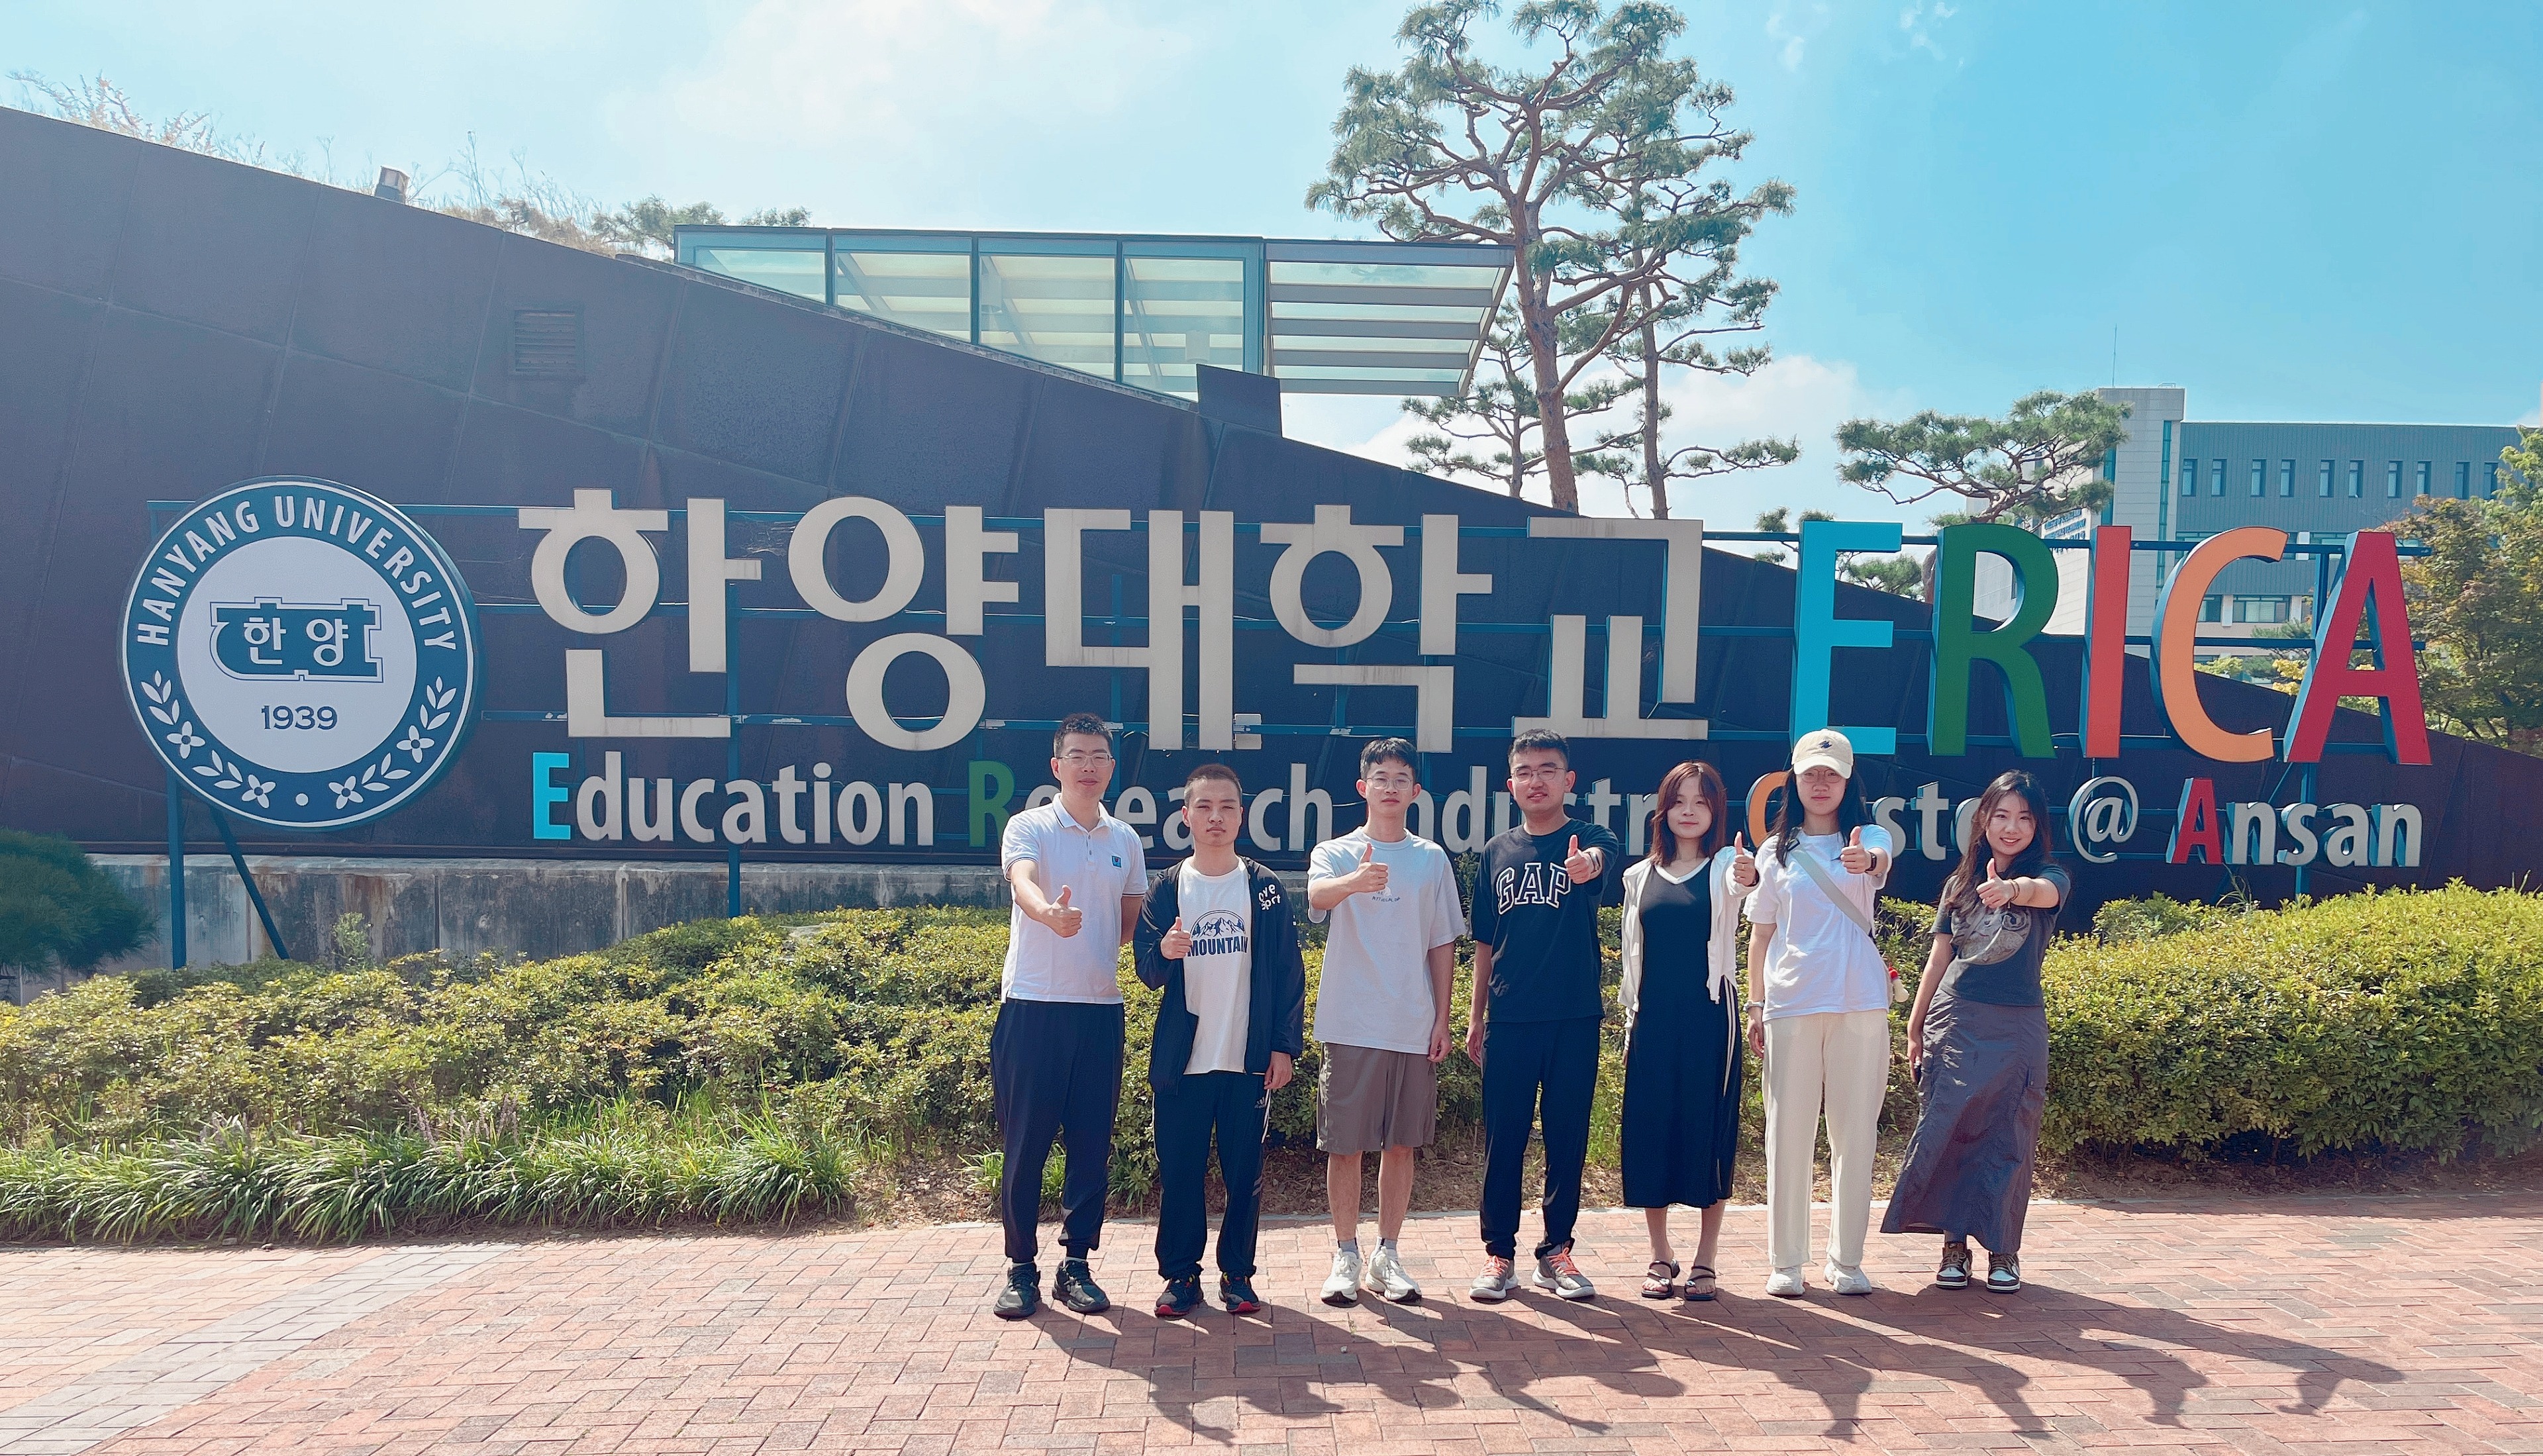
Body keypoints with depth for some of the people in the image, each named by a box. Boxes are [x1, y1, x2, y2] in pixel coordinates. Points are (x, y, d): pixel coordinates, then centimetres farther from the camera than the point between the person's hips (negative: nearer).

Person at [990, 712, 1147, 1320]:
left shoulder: (1125, 839, 11)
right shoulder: (1029, 827, -4)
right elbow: (1023, 882, -26)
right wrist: (1051, 913, -47)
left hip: (1101, 1007, 4)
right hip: (1033, 1005, -4)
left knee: (1092, 1144, 8)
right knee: (1025, 1144, 2)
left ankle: (1076, 1264, 20)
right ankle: (1021, 1269, 14)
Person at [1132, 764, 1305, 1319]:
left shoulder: (1265, 888, 2)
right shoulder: (1167, 889, 4)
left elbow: (1289, 973, 2)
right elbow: (1146, 971, 3)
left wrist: (1285, 1046, -3)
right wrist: (1163, 953, -20)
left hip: (1249, 1060, 0)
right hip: (1182, 1060, 1)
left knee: (1244, 1174, 6)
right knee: (1179, 1172, 5)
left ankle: (1237, 1273, 20)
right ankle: (1180, 1274, 18)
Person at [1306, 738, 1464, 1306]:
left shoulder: (1432, 860, 8)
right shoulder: (1336, 853, 0)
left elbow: (1442, 944, 10)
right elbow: (1317, 895, -23)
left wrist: (1442, 1018, 4)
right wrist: (1355, 882, -45)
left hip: (1414, 1028, 2)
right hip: (1351, 1025, -2)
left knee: (1401, 1144, 9)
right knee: (1345, 1145, 3)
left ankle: (1388, 1255, 22)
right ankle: (1346, 1256, 17)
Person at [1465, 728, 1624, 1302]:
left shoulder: (1590, 839, -2)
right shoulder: (1497, 851, 7)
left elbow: (1605, 859, -29)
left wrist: (1588, 863, -53)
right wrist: (1476, 1015, 11)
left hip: (1574, 1017, -2)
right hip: (1508, 1018, 2)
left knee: (1568, 1138, 7)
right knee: (1502, 1139, 5)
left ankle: (1557, 1249, 22)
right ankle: (1499, 1252, 17)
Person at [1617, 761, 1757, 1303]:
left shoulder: (1724, 865, 1)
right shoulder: (1641, 876, 9)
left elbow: (1737, 884, -25)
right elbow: (1633, 954, 13)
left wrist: (1748, 878, -47)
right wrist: (1630, 1019, 9)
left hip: (1709, 1016, -3)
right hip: (1654, 1018, 3)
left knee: (1709, 1132, 1)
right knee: (1650, 1131, 4)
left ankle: (1705, 1260, 14)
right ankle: (1661, 1255, 18)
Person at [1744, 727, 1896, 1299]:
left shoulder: (1868, 837, 5)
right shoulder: (1774, 853, 9)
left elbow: (1881, 866, -19)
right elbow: (1761, 935, 12)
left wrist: (1867, 861, -43)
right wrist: (1755, 1005, 7)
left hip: (1860, 1003, -1)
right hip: (1791, 1004, 1)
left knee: (1855, 1133, 4)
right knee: (1788, 1132, 2)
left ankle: (1847, 1260, 16)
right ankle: (1786, 1261, 12)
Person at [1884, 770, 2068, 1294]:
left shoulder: (2047, 875, -2)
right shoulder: (1959, 884, 7)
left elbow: (2047, 892, -29)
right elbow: (1939, 958, 10)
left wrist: (2011, 888, -53)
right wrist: (1915, 1028, 9)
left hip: (2017, 1029, -2)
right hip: (1954, 1023, 2)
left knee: (2008, 1140, 4)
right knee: (1947, 1132, 1)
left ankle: (2003, 1250, 17)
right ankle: (1953, 1244, 11)